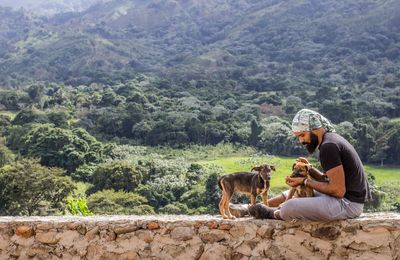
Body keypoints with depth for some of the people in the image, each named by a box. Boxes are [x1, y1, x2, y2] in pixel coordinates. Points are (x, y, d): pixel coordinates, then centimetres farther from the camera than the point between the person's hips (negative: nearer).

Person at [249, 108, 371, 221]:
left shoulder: (328, 147, -20)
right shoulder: (331, 138, 12)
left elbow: (338, 190, -23)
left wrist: (305, 182, -14)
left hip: (348, 203, -11)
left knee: (290, 207, -17)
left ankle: (274, 213, 14)